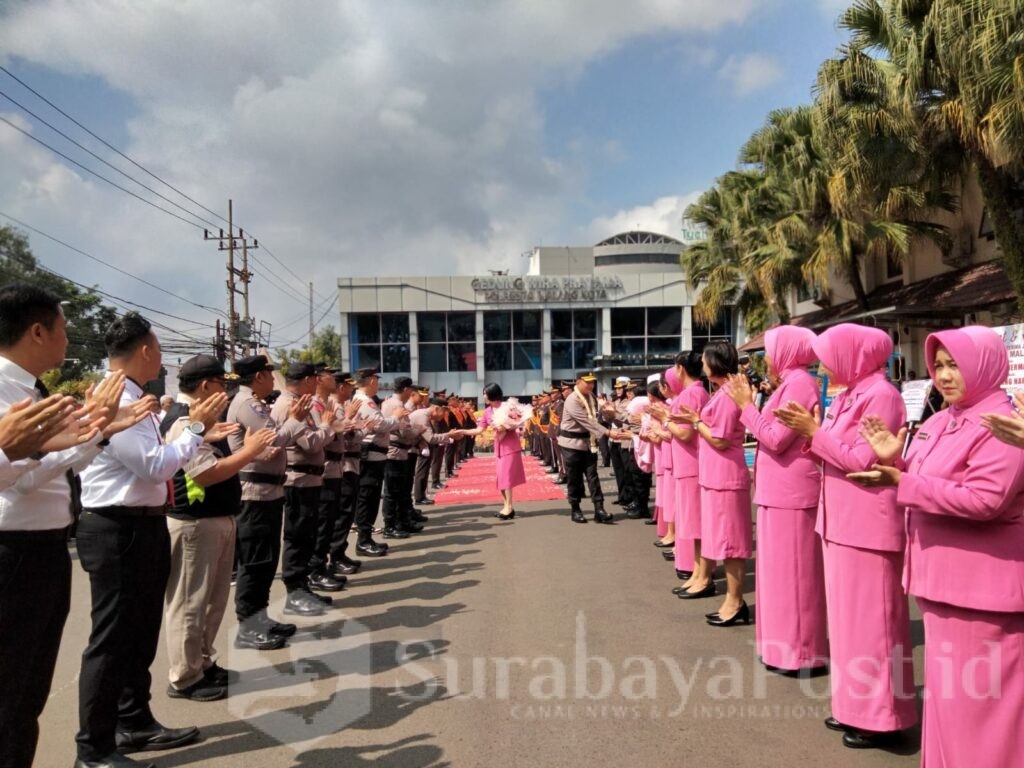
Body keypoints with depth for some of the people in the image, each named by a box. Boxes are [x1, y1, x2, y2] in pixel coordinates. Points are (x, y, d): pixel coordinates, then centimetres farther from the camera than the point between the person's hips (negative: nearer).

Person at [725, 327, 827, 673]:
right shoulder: (791, 383, 15)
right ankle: (787, 643, 25)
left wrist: (746, 405, -12)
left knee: (793, 569, -2)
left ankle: (801, 651, 8)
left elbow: (776, 439, -20)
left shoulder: (799, 383, -15)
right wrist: (750, 404, 10)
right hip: (781, 489, 10)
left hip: (791, 491, -10)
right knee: (782, 568, 15)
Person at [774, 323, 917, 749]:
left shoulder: (881, 395, -14)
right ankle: (856, 705, 27)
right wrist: (809, 430, -1)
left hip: (868, 525, -9)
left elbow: (863, 461, -20)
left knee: (870, 617, 0)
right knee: (848, 615, 15)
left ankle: (879, 716, 12)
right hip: (842, 521, 9)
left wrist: (815, 432, -16)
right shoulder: (848, 396, 12)